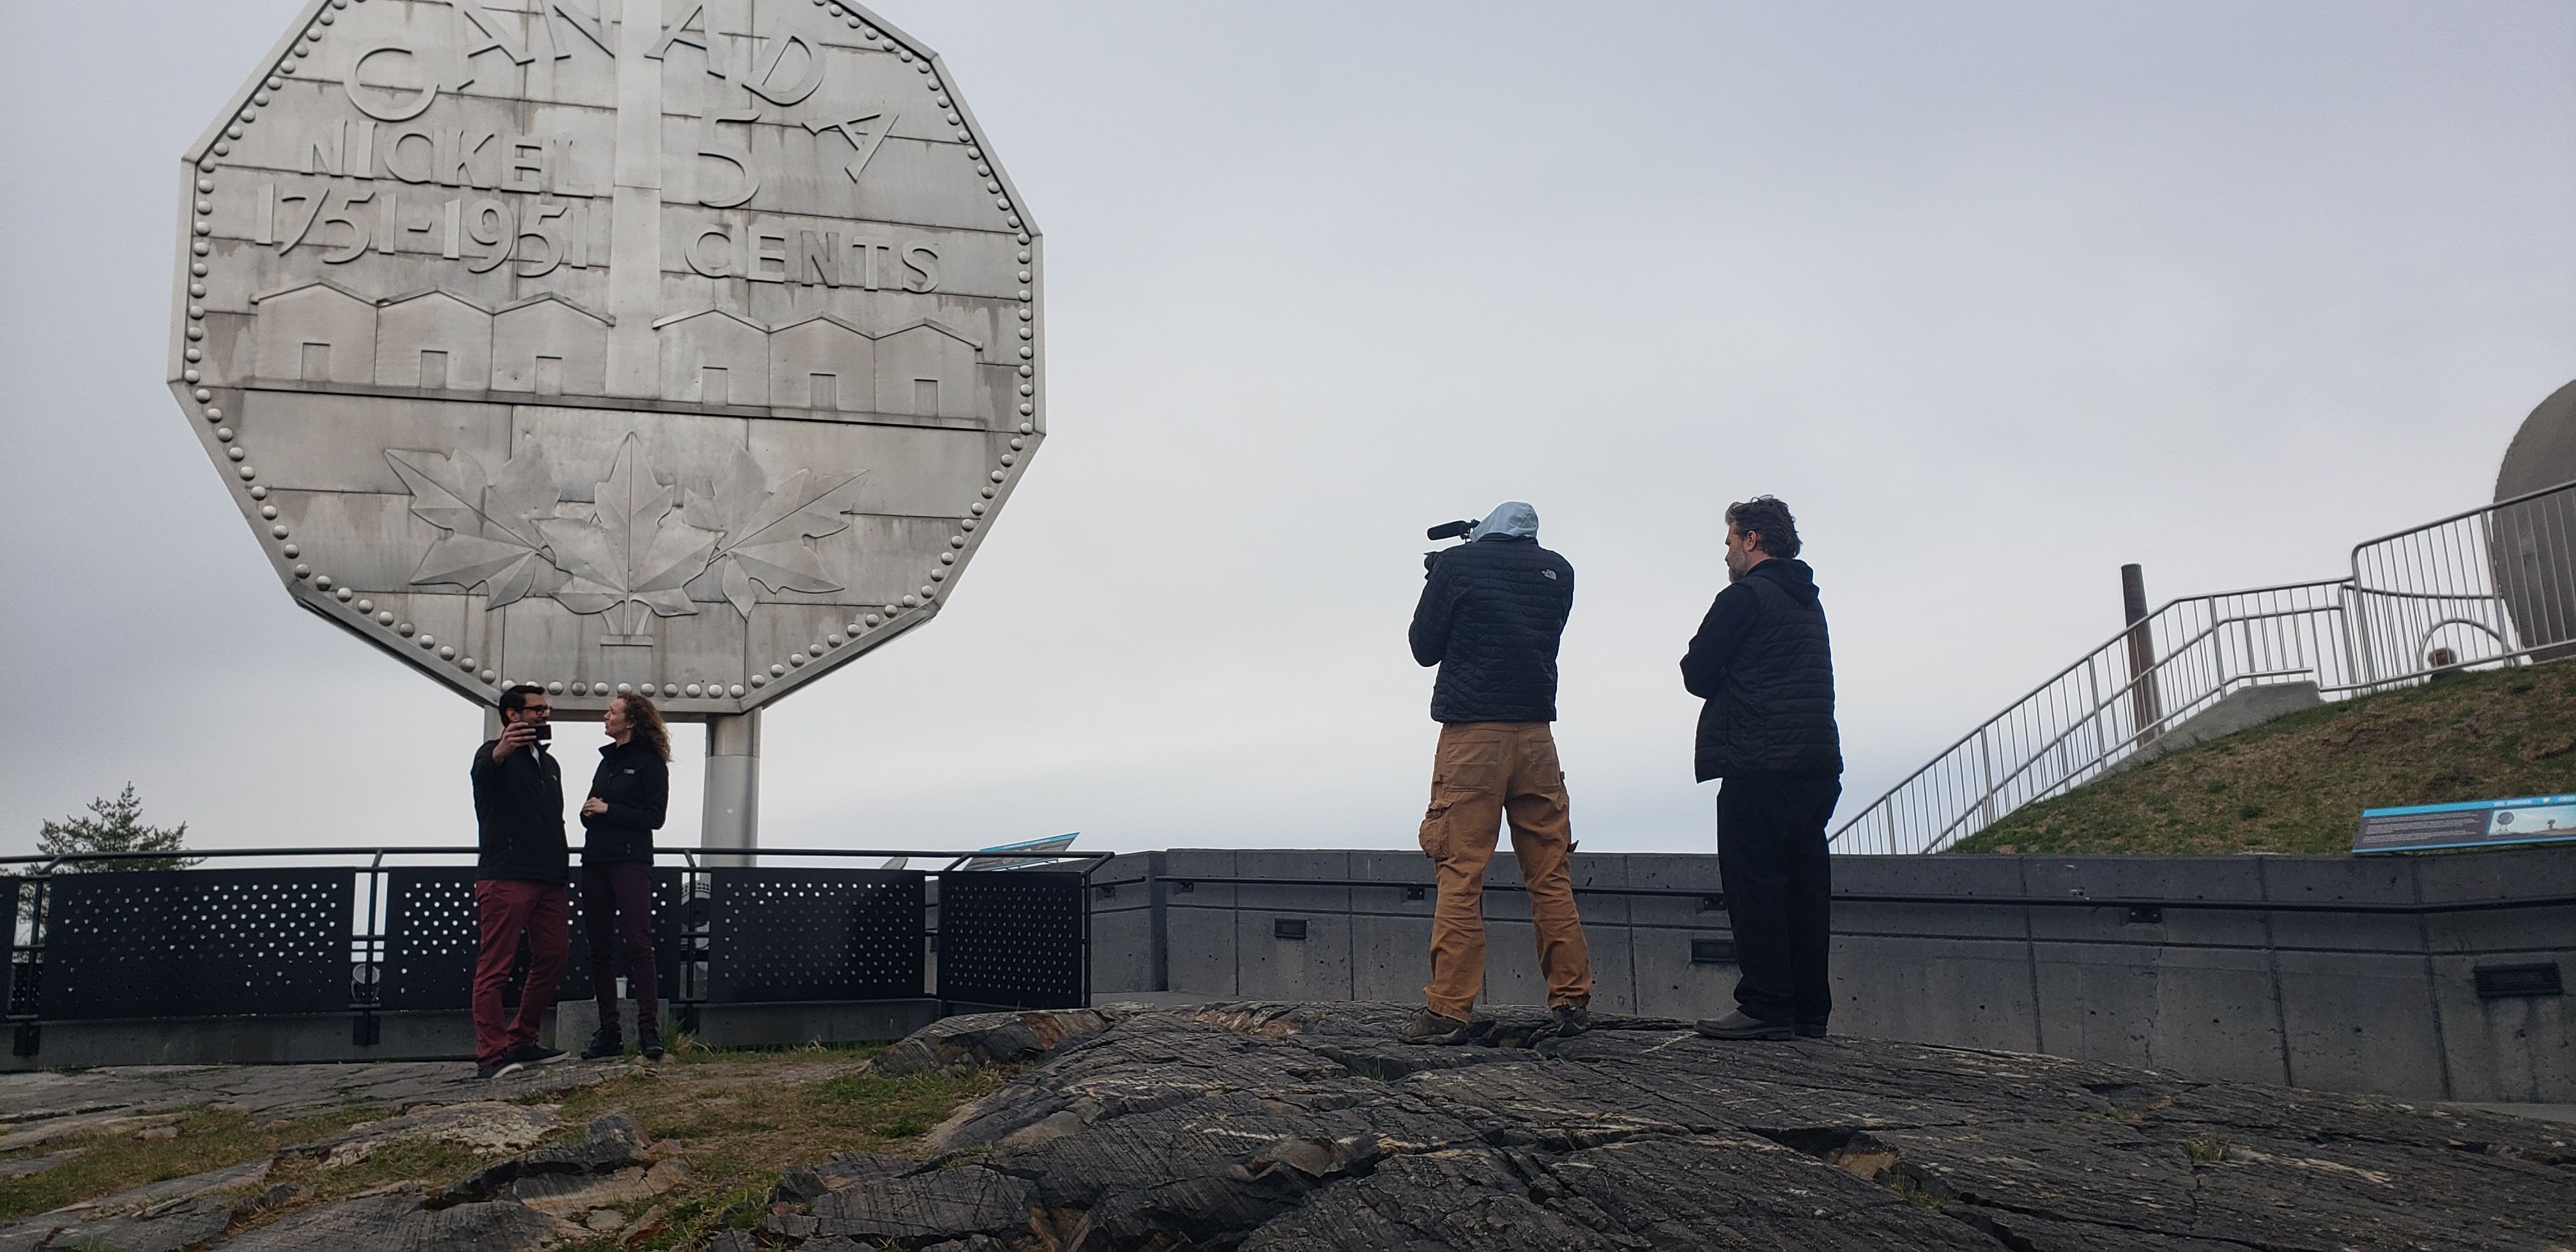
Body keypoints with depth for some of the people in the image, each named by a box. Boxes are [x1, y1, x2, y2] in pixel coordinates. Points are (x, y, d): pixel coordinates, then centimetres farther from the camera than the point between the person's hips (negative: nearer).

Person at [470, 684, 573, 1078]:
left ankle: (522, 1042, 18)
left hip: (549, 881, 8)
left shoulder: (549, 764, 25)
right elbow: (483, 771, -25)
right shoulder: (496, 754, 1)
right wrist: (500, 752, -49)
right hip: (505, 879, -8)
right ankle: (491, 1053, -10)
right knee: (495, 966, -8)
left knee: (553, 958, 8)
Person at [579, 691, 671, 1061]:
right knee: (600, 947, 5)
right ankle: (608, 1031, 9)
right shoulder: (607, 760, 20)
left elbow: (655, 816, -9)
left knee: (638, 943, -12)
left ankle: (649, 1028, -13)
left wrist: (607, 810, -11)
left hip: (631, 861, -7)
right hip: (596, 861, 7)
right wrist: (588, 811, 0)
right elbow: (592, 808, 22)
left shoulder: (650, 762, -1)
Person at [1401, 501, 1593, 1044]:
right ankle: (1572, 1002, 11)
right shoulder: (1558, 572, 10)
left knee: (1460, 874, -4)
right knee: (1551, 873, 9)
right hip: (1536, 733, 4)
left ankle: (1448, 1010, -6)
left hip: (1472, 733, -4)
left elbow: (1424, 647, 5)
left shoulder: (1458, 564, -1)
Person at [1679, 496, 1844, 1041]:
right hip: (1817, 764, 8)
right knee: (1804, 884, 9)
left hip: (1759, 765, -8)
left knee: (1753, 884, -6)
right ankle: (1809, 1010, 11)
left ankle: (1765, 1007, -7)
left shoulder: (1745, 596, -6)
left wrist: (1728, 683, 13)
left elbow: (1697, 674, -5)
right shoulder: (1808, 602, 20)